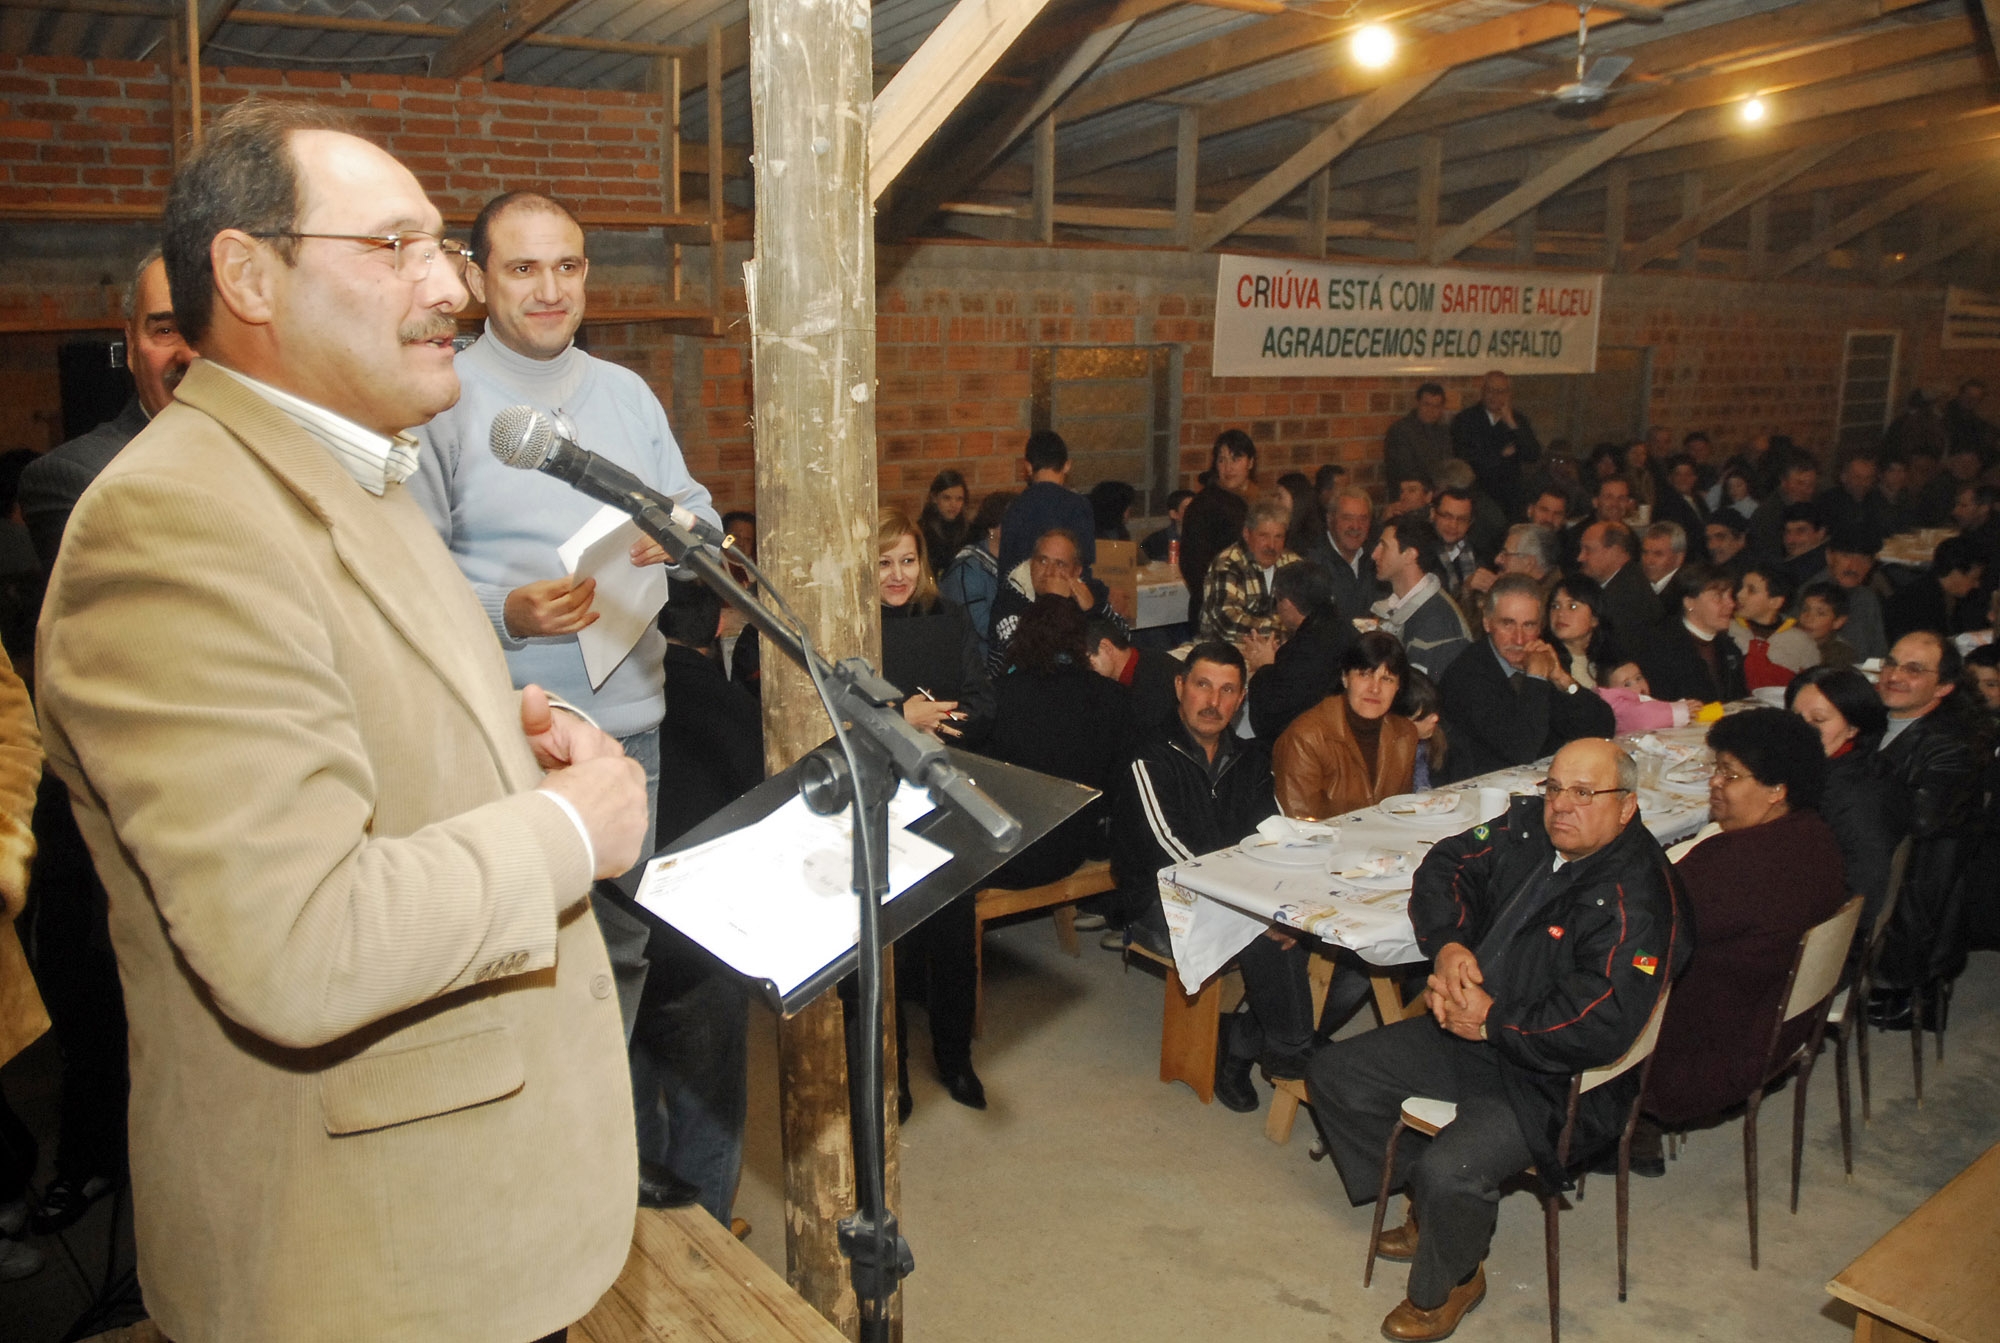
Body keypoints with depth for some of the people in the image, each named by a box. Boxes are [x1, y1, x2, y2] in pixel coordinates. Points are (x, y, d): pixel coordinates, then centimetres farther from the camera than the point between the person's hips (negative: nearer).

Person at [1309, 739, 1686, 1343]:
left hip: (1552, 1078, -8)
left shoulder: (1638, 900, -23)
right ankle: (1431, 1208, 24)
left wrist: (1492, 1021, -21)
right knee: (1334, 1075, 6)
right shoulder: (1529, 828, -1)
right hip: (1469, 1030, 8)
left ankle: (1447, 1283, 6)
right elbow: (1447, 866, 9)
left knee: (1450, 1170, -29)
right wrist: (1448, 943, -10)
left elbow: (1600, 1027, -30)